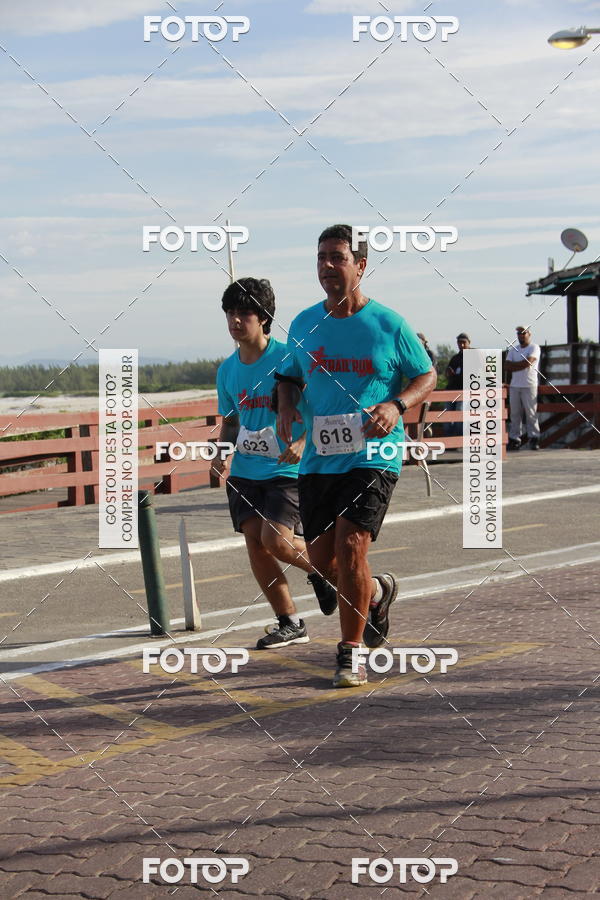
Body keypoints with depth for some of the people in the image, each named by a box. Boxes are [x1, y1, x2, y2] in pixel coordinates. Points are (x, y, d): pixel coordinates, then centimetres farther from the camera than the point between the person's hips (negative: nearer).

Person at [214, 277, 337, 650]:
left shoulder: (288, 358, -10)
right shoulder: (228, 369, 8)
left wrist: (302, 443, -25)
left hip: (288, 470, -6)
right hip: (245, 472, 6)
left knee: (275, 539, -19)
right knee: (255, 541, -2)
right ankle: (290, 623, 12)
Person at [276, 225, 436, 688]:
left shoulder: (389, 324, -4)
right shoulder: (304, 324, 7)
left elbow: (427, 376, 4)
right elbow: (290, 376, 21)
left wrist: (396, 405, -15)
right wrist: (287, 407, -1)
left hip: (373, 455, -5)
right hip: (318, 458, 5)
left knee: (350, 545, -17)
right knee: (322, 559, 8)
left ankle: (352, 653, -3)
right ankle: (376, 593, 41)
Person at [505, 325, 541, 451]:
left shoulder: (534, 348, 2)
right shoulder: (513, 350, 17)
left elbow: (528, 362, -14)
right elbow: (507, 366, 6)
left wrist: (514, 365, -2)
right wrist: (522, 364, -7)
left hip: (529, 385, -5)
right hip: (514, 385, 5)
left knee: (531, 413, -7)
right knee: (514, 414, 2)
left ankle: (534, 438, -5)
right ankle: (514, 439, 3)